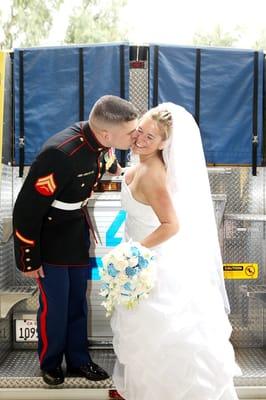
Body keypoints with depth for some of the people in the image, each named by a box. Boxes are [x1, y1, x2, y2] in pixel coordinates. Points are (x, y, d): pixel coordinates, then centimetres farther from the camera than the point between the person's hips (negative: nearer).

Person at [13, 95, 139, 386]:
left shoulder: (102, 143, -14)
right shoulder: (60, 154, -35)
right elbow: (26, 209, -26)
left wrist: (115, 168, 32)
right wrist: (28, 260, -17)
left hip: (78, 231, 7)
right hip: (50, 235, -6)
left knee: (78, 300, 16)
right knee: (55, 304, 6)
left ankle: (78, 360, 35)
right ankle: (50, 364, 32)